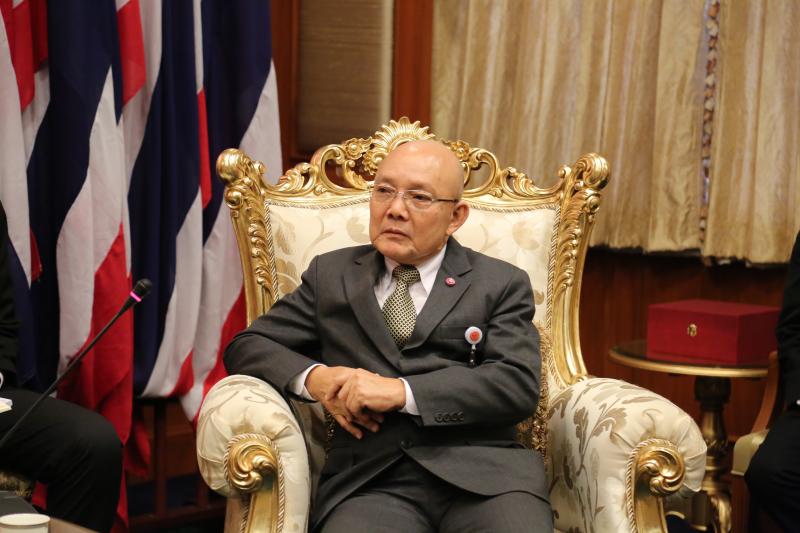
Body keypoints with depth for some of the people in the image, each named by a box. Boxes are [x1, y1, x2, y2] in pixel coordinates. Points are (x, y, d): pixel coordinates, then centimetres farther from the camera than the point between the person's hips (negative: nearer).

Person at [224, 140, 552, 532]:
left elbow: (519, 384, -1)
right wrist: (313, 377, -3)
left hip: (480, 471, 0)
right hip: (368, 481, 0)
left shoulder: (501, 284, 14)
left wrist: (403, 391, -11)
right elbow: (246, 347, 18)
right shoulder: (331, 274, 21)